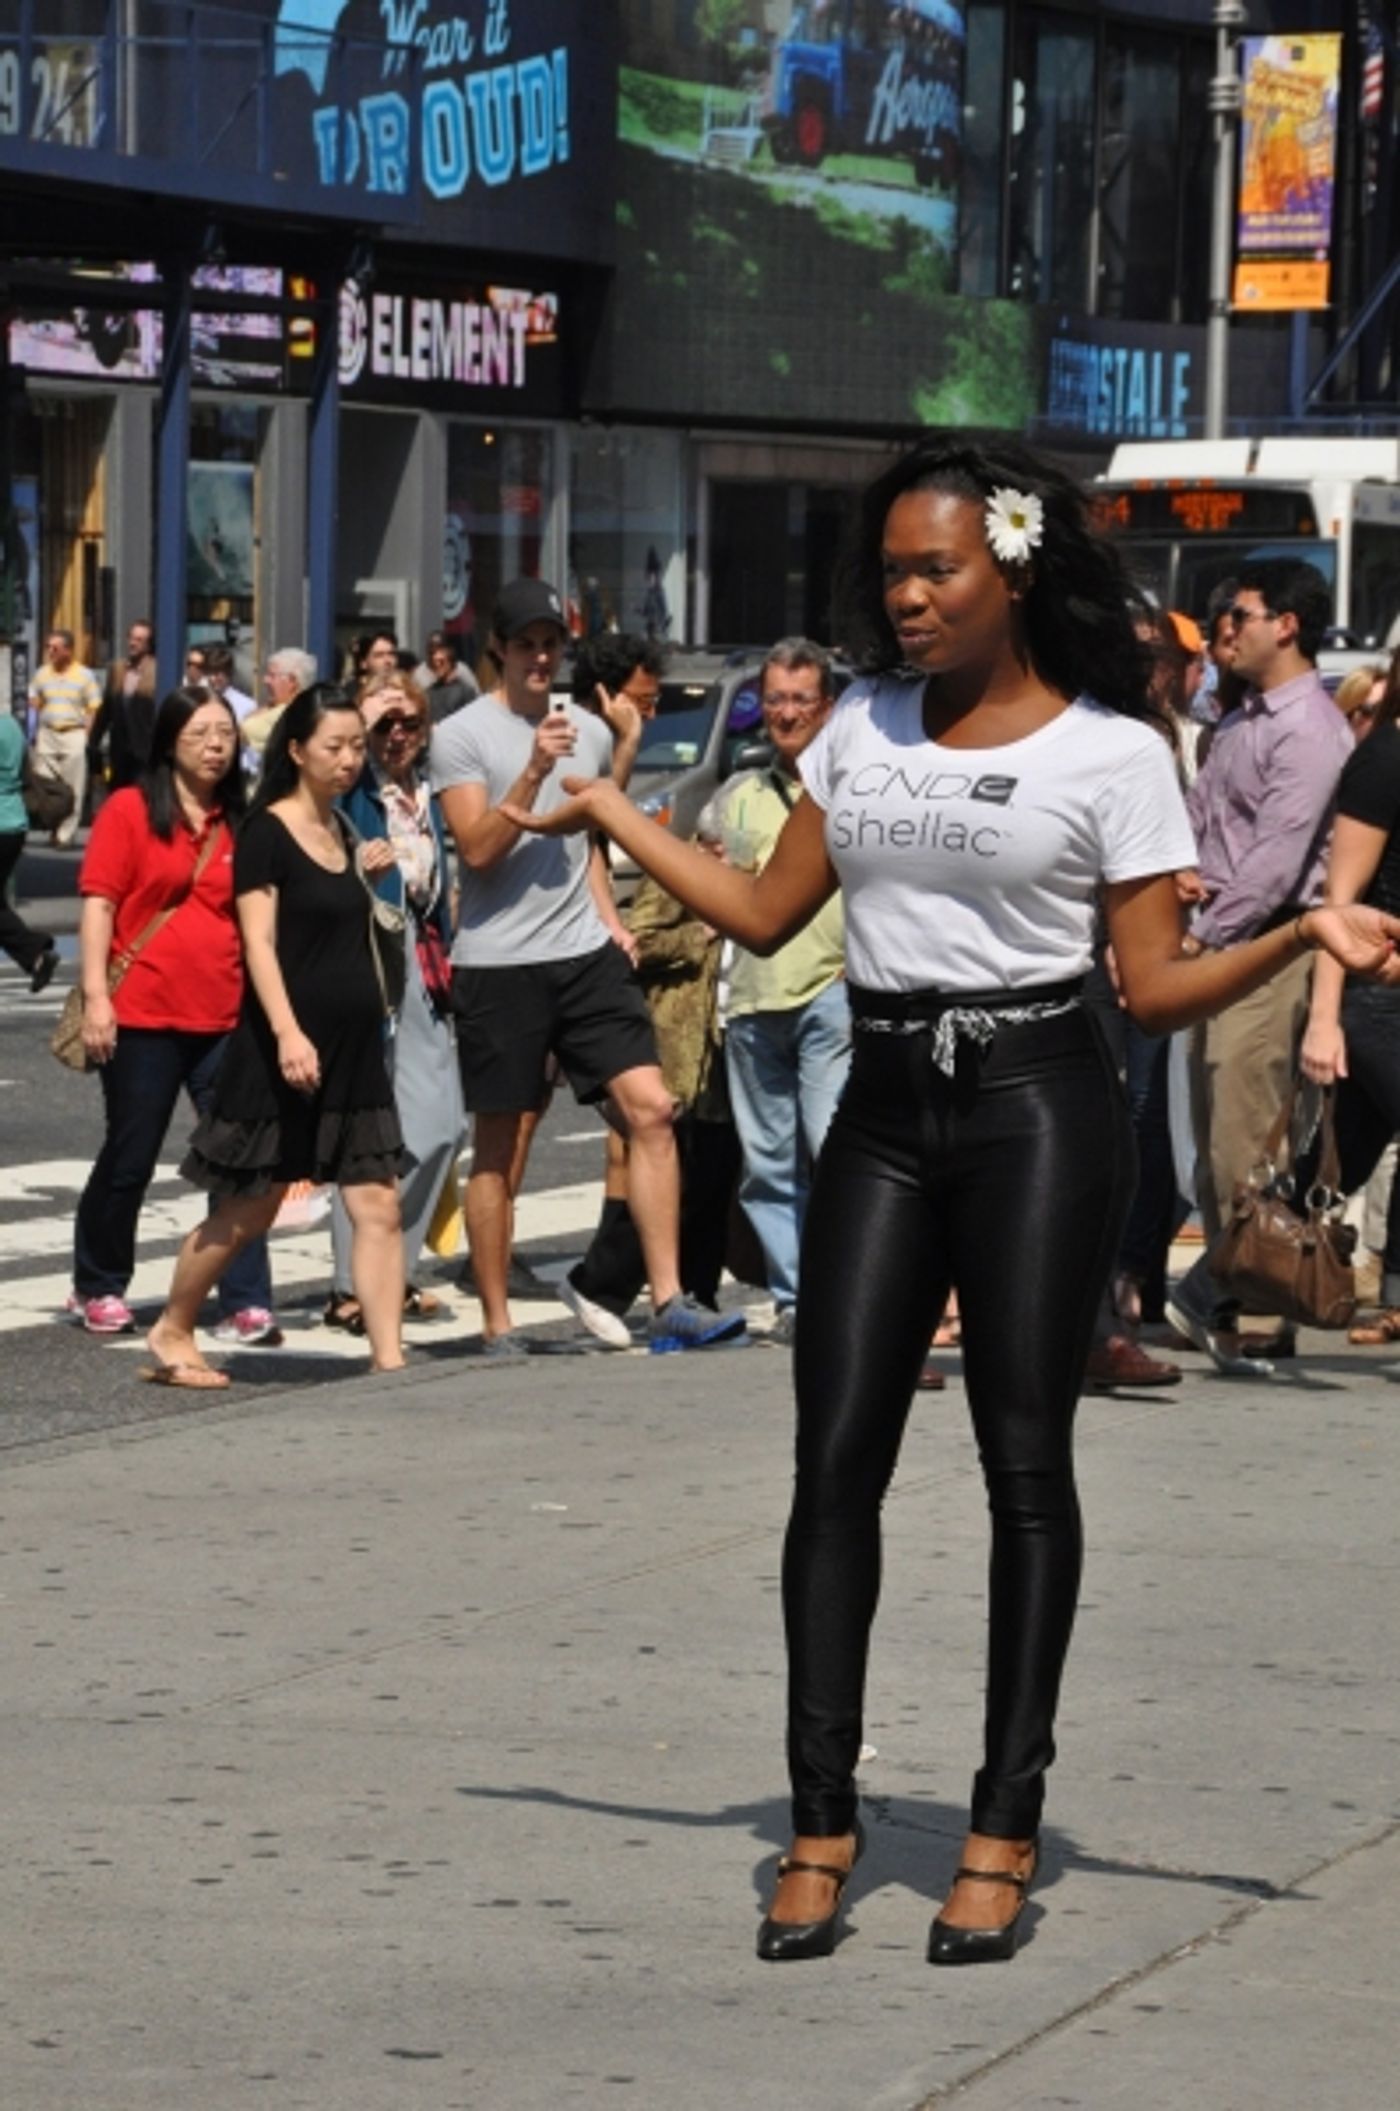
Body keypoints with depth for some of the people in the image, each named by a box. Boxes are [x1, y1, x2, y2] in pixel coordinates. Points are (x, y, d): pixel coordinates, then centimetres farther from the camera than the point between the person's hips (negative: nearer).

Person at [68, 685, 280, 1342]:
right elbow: (99, 901, -6)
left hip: (225, 1018, 3)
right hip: (142, 1016, -3)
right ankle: (98, 1289, 26)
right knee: (129, 1159, 8)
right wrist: (95, 993, -14)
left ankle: (245, 1305, -3)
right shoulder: (129, 809, -2)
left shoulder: (240, 825, 9)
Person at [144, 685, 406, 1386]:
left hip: (353, 1045, 7)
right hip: (285, 1047, -7)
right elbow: (259, 941, -18)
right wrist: (287, 1032, -27)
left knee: (378, 1205, -2)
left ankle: (388, 1358, -3)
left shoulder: (338, 829, 12)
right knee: (247, 1210, 2)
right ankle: (171, 1333, 20)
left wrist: (365, 875, 11)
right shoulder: (267, 832, -10)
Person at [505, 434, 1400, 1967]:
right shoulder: (862, 727, 12)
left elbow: (1154, 987, -5)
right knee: (836, 1456, -1)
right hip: (884, 1107, 4)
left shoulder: (1112, 752, -3)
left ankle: (1006, 1826, 7)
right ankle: (820, 1816, 6)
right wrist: (607, 815, 15)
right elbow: (766, 914, 14)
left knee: (1024, 1459, 0)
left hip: (1035, 1107, -4)